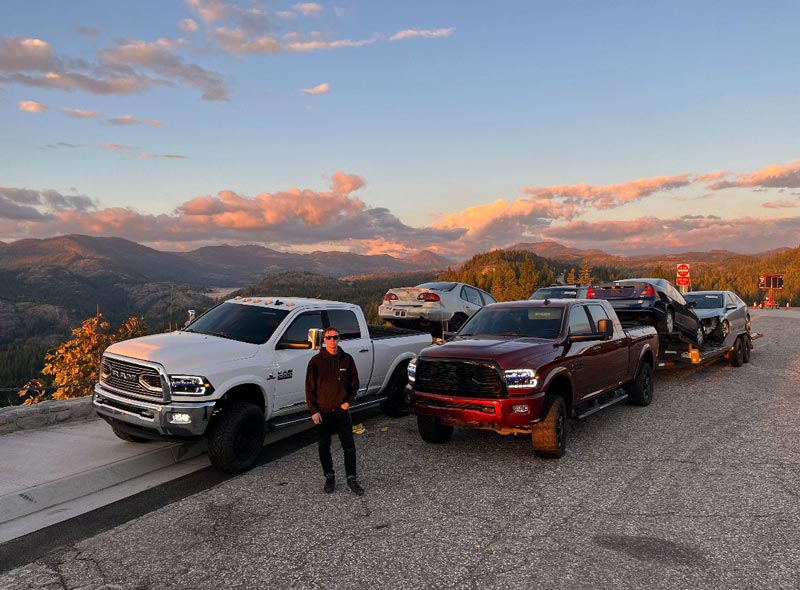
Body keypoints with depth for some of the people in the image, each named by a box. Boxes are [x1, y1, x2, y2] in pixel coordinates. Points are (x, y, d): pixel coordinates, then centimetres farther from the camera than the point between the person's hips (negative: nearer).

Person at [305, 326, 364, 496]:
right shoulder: (316, 361, -5)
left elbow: (354, 382, 9)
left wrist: (349, 401, -5)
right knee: (324, 447, 10)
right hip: (322, 412, -1)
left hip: (342, 411, 1)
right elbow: (310, 387, -3)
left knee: (349, 447, 2)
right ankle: (329, 477, 27)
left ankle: (351, 479, 15)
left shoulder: (347, 359, 0)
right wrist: (313, 411, -8)